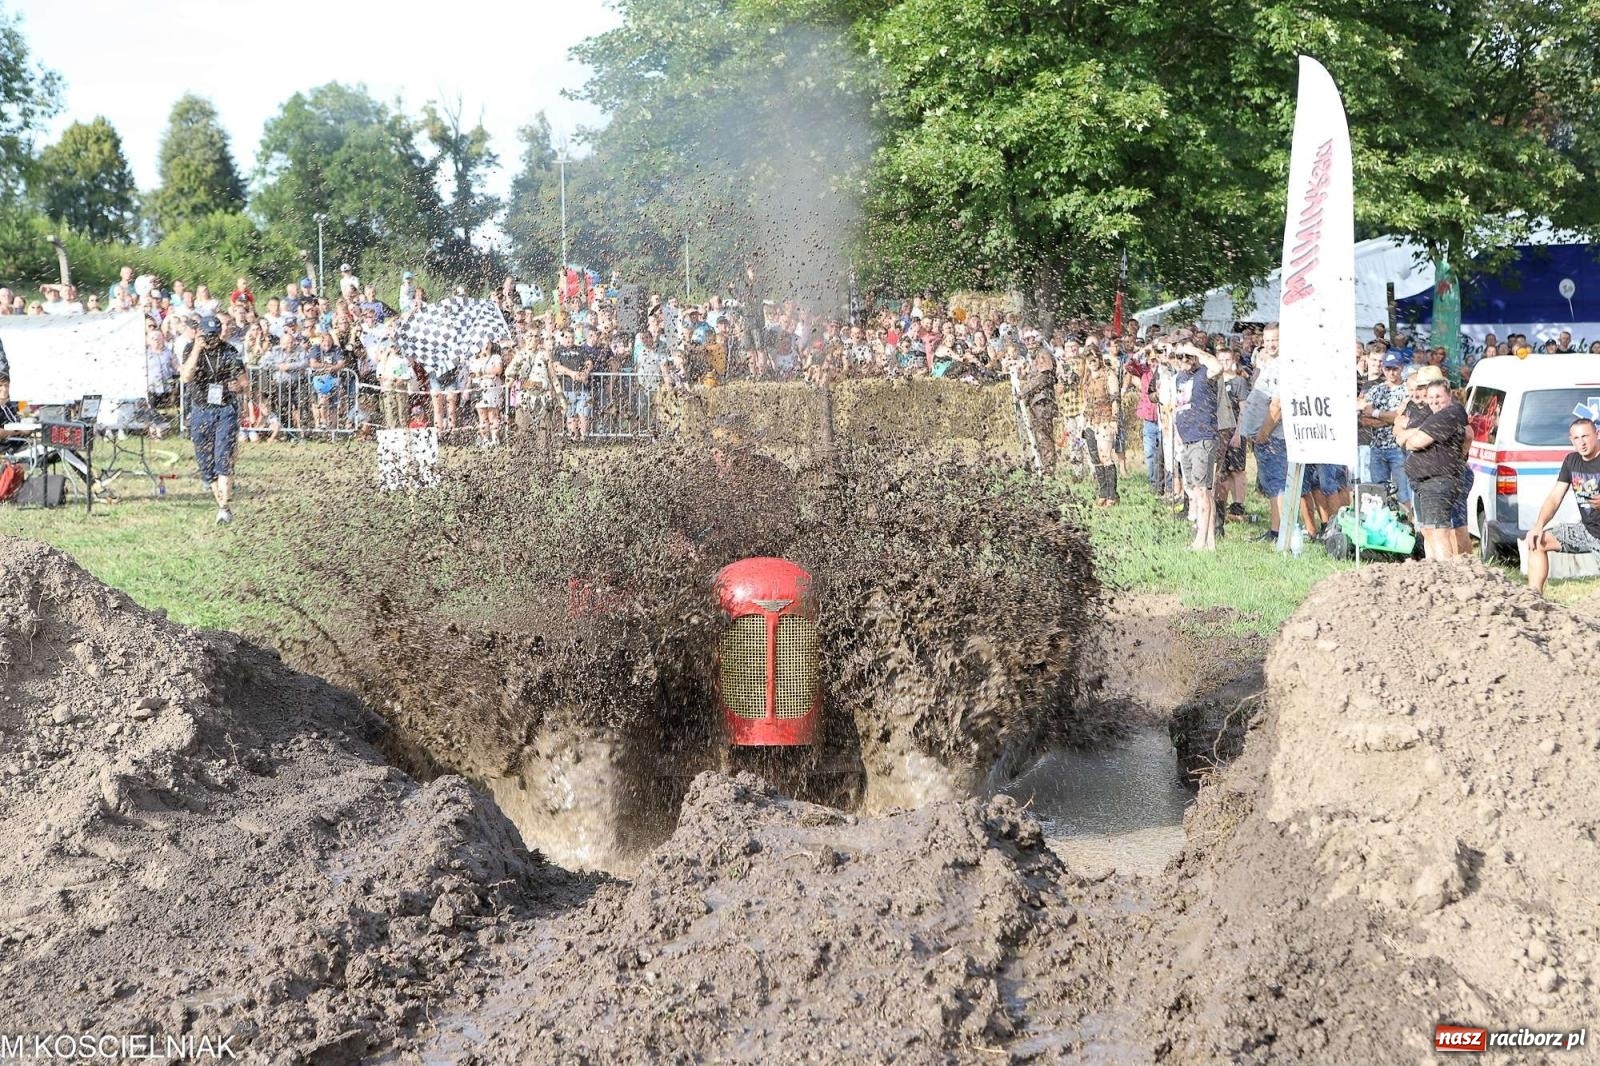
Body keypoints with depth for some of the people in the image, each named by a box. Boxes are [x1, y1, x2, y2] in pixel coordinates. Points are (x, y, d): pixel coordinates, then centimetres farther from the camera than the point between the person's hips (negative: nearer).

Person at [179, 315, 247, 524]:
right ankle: (218, 499, 21)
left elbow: (243, 385, 1)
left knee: (224, 459, -13)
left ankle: (224, 508, -17)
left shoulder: (230, 352, -2)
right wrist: (197, 349, -27)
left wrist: (238, 387, -23)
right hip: (201, 411, 2)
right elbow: (186, 376, -21)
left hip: (226, 410, -2)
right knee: (205, 459, 7)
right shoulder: (192, 350, -3)